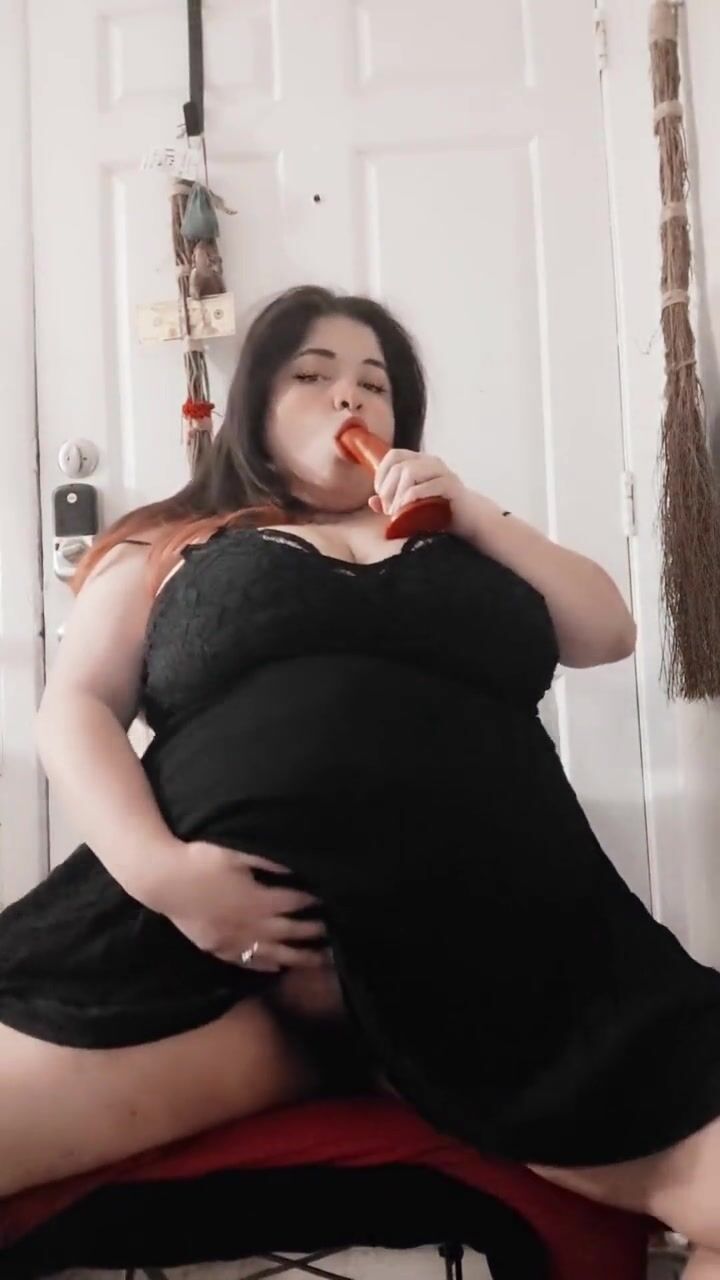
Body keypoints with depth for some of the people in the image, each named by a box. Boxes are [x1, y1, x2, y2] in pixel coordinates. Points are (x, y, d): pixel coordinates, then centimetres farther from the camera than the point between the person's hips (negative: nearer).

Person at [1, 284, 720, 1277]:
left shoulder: (456, 539, 26)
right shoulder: (171, 546, 19)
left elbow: (609, 633, 23)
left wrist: (473, 513, 11)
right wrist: (158, 869, -9)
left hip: (497, 935, 2)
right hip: (217, 932, -1)